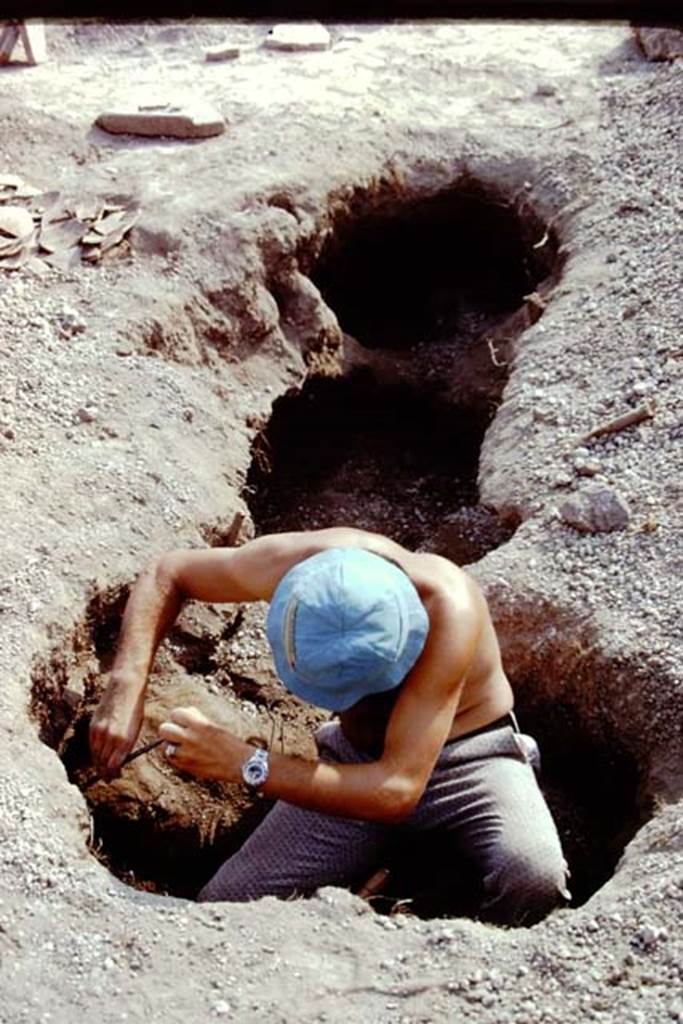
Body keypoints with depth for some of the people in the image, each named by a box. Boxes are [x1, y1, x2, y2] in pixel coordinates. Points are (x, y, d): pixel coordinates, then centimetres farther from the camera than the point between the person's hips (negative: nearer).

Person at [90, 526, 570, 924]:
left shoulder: (448, 611, -37)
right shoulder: (301, 559, -26)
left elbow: (398, 789, -38)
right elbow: (166, 574, -9)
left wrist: (244, 763, -39)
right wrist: (127, 689, -24)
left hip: (470, 756, -3)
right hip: (356, 759, 3)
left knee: (534, 878, -33)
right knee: (223, 908, -9)